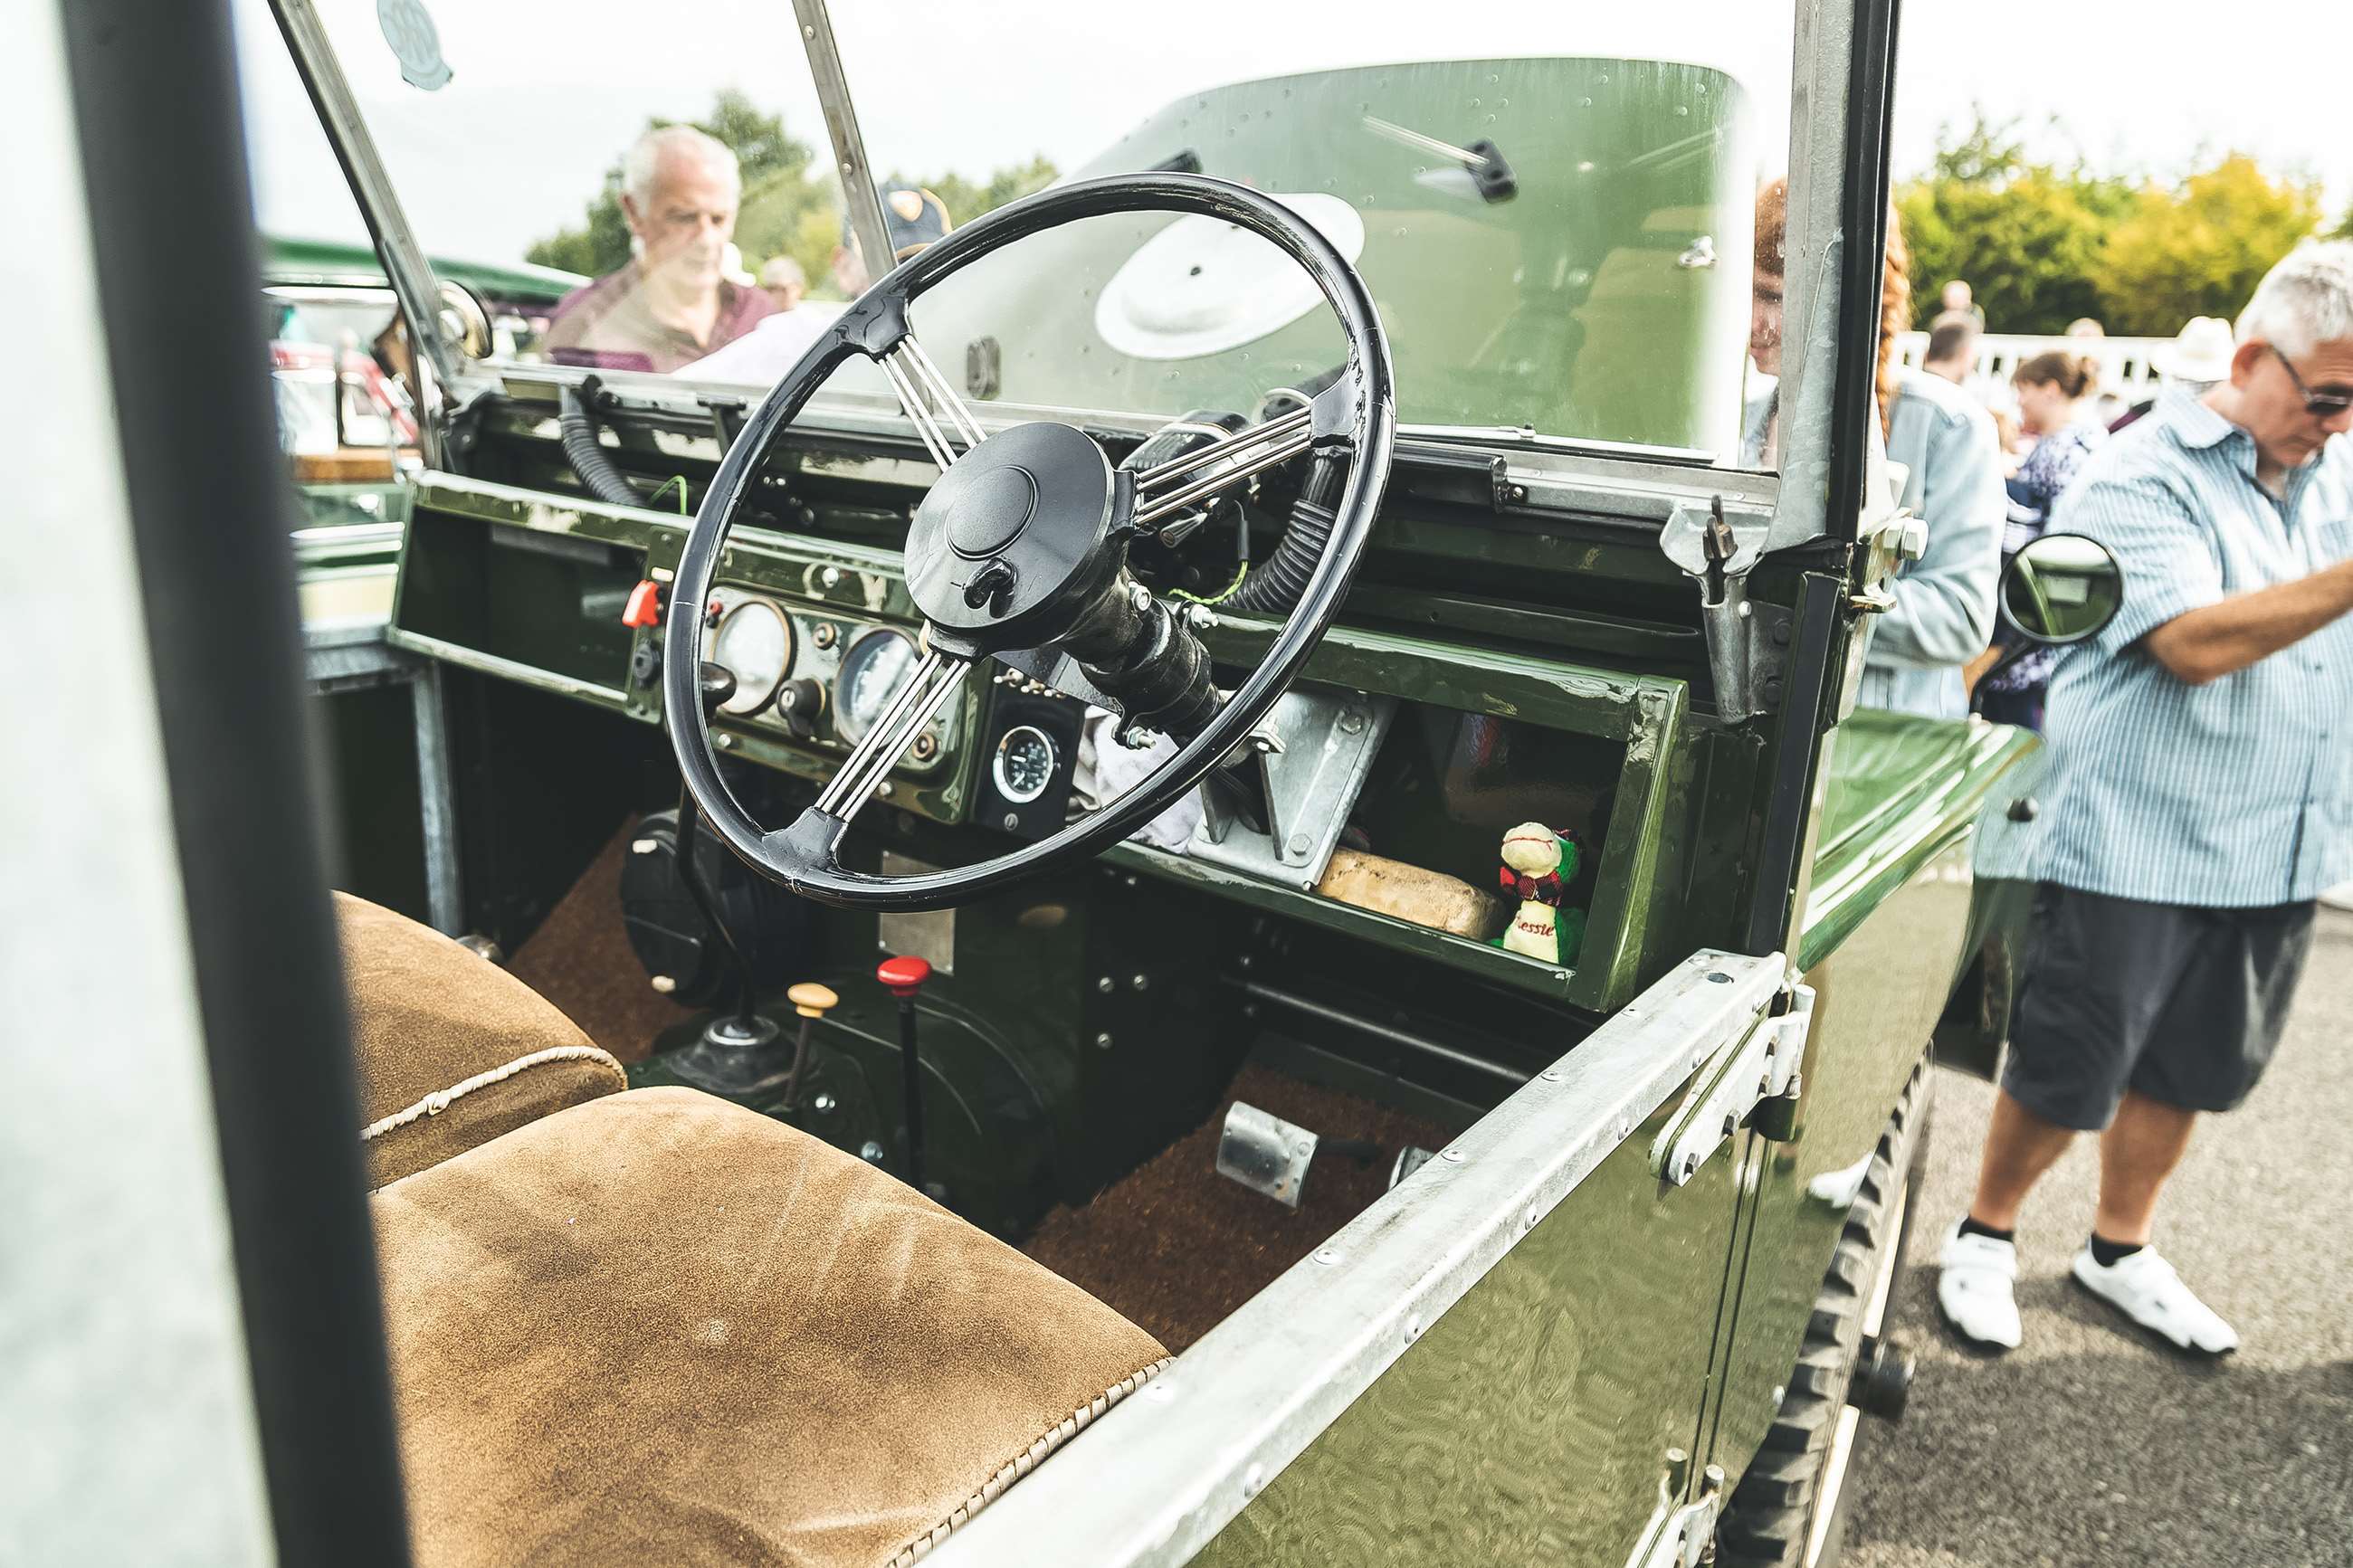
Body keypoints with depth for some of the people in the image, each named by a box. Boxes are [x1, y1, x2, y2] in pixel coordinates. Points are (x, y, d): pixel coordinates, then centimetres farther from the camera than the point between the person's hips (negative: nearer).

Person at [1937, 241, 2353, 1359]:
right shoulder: (2143, 477, -11)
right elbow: (2197, 642, -23)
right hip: (2136, 840, -7)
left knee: (2191, 1069, 17)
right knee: (2070, 1070, 3)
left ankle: (2119, 1251, 36)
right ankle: (1984, 1236, 25)